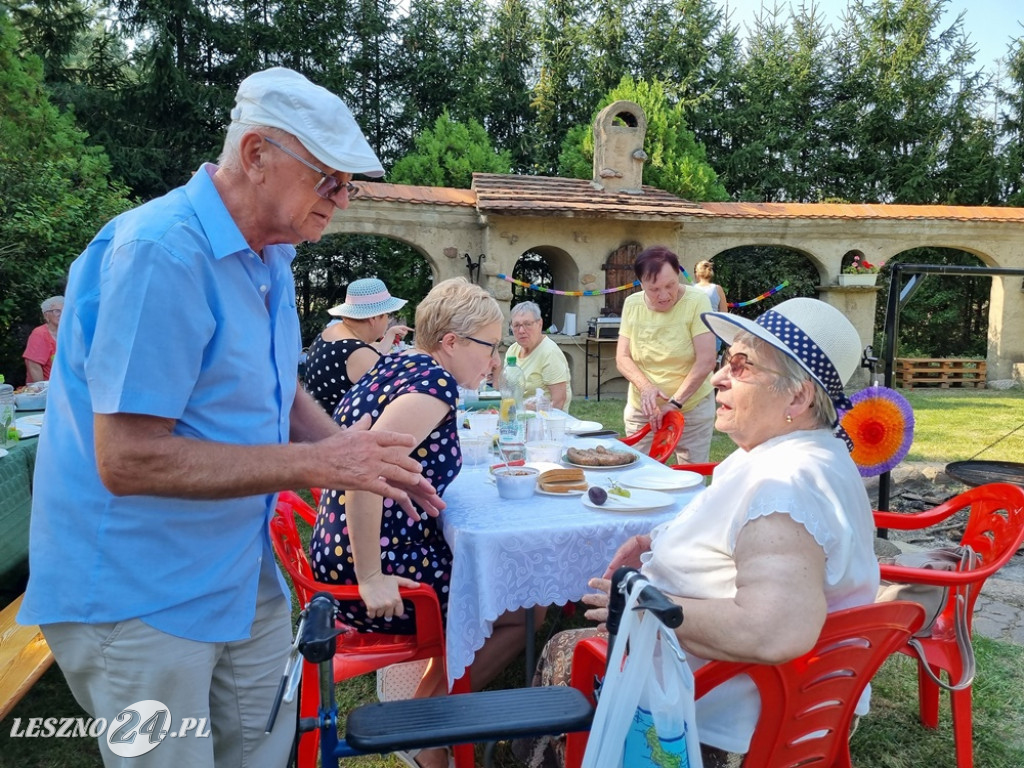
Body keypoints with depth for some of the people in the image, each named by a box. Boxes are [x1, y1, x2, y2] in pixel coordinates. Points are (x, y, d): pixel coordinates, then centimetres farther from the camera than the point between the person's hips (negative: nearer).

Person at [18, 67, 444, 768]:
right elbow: (128, 460, -27)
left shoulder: (271, 255, 5)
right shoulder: (161, 252, -24)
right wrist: (316, 464, -26)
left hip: (244, 576, 8)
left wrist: (359, 456, -4)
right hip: (138, 598, -8)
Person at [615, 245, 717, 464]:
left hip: (692, 409, -3)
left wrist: (674, 403, -20)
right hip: (641, 409, 3)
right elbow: (622, 358, -2)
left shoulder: (696, 302, -12)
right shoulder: (632, 304, -2)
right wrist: (645, 386, -20)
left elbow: (706, 360, -17)